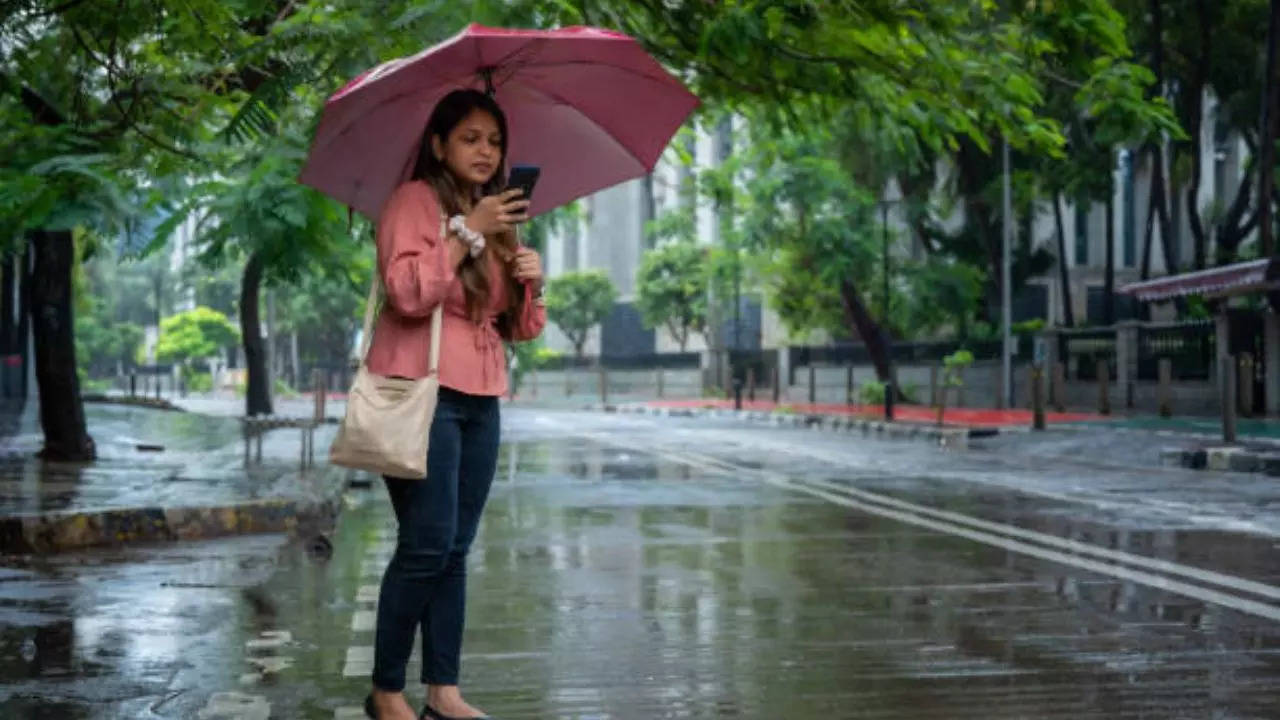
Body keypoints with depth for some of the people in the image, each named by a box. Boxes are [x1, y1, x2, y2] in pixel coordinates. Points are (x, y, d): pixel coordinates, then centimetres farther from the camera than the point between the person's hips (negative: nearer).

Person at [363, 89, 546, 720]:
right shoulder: (414, 201, -3)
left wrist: (531, 283, 0)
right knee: (427, 546, -11)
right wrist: (468, 233, -18)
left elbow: (516, 326, 20)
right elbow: (408, 293, -18)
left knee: (455, 551, 6)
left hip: (481, 400, 7)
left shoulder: (497, 218, 20)